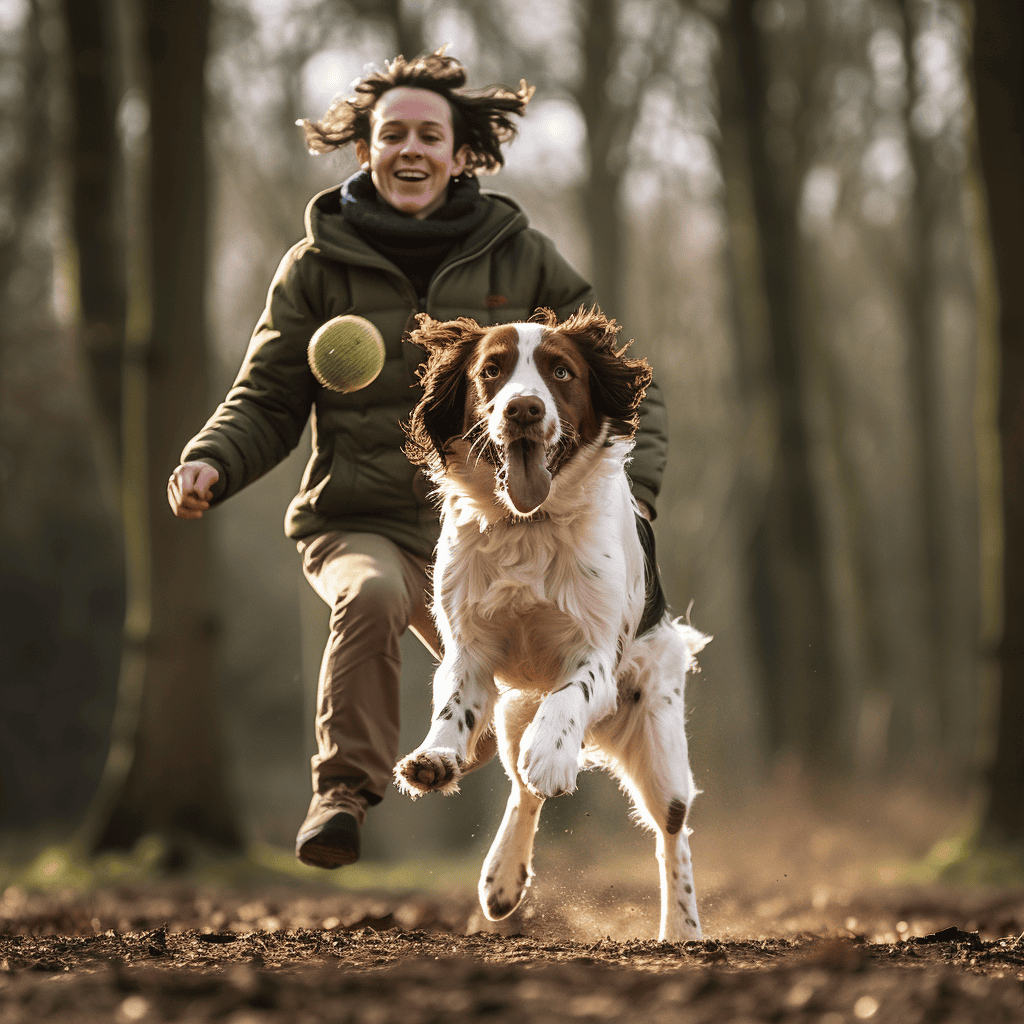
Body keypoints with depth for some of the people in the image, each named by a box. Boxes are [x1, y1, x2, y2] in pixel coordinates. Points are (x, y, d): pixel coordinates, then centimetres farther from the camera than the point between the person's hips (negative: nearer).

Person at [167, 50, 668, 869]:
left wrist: (629, 490, -5)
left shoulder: (520, 258, 4)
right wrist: (212, 462, -14)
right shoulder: (319, 266, 2)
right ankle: (344, 792, -23)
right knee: (371, 595, -37)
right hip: (359, 522, -2)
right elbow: (268, 400, 7)